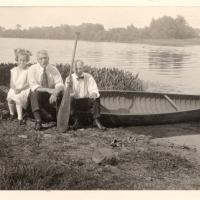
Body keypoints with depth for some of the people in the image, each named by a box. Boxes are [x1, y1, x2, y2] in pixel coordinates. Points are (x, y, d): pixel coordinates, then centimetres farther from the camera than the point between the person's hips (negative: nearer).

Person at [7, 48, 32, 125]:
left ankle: (20, 118, -25)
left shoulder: (28, 71, -4)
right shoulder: (13, 70, 8)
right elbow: (12, 83, 6)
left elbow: (29, 83, -9)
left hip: (24, 90, -4)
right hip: (14, 89, 4)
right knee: (9, 99, -21)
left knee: (17, 98, -31)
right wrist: (14, 89, -14)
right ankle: (12, 113, 7)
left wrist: (20, 89, -19)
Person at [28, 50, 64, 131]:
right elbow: (34, 87, -20)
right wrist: (48, 90, -35)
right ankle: (38, 120, -36)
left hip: (51, 96, 2)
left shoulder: (53, 69, -3)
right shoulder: (32, 69, -9)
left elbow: (60, 85, -11)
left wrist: (55, 93, -34)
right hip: (37, 95, -2)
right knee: (35, 93, -36)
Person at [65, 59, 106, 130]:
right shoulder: (69, 78, -2)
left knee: (96, 97, -28)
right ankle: (76, 121, -17)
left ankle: (96, 120, -19)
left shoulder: (89, 77, -1)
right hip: (75, 102, 0)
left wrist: (94, 94, -38)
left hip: (87, 102, 0)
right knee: (69, 99, -32)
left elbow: (94, 90, -13)